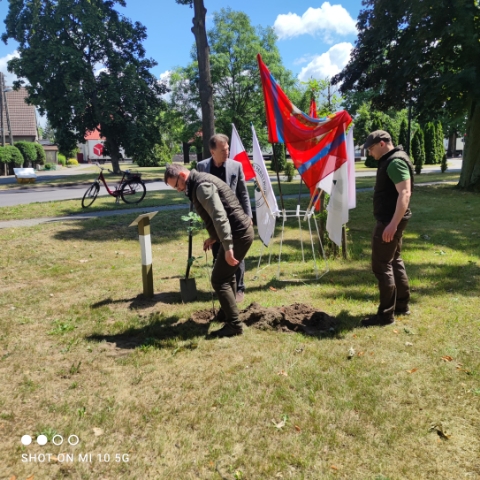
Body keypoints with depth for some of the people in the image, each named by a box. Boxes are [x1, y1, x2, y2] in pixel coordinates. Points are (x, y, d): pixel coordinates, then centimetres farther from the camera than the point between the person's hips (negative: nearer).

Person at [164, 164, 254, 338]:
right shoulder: (200, 183, 15)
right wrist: (213, 237, 25)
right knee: (227, 274, 23)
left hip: (238, 235, -11)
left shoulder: (202, 186, -19)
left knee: (219, 280, -6)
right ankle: (227, 312, 40)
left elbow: (220, 217, -28)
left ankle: (234, 324, 1)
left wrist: (227, 247, -30)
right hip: (239, 232, 11)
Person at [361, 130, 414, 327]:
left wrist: (393, 223, -32)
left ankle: (386, 314, 1)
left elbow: (405, 193, -26)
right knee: (394, 261, 17)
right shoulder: (390, 161, 16)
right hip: (390, 220, 11)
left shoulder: (396, 162, -17)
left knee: (382, 265, -7)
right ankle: (402, 305, 28)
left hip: (390, 222, -11)